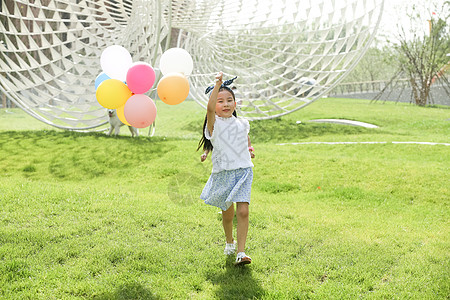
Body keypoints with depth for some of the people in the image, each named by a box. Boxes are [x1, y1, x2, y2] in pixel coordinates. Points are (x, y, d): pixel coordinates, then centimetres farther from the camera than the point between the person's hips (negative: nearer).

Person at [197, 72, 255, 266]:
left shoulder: (242, 124, 7)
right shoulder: (214, 124, -7)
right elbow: (210, 108, -30)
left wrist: (250, 149, 15)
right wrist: (217, 85, -35)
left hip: (243, 171, 1)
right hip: (222, 173, -1)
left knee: (243, 211, -14)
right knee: (227, 212, 13)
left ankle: (241, 252, -10)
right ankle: (229, 241, 41)